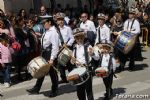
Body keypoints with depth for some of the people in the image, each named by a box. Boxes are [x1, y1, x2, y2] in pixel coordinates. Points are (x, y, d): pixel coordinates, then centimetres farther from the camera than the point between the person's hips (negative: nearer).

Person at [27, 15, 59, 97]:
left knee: (52, 72, 5)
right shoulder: (46, 31, 8)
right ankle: (36, 89, 28)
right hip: (44, 53, 9)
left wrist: (52, 59, -23)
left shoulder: (53, 32, -18)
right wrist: (42, 54, 16)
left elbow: (55, 46, -22)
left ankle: (54, 91, 23)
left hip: (50, 54, -9)